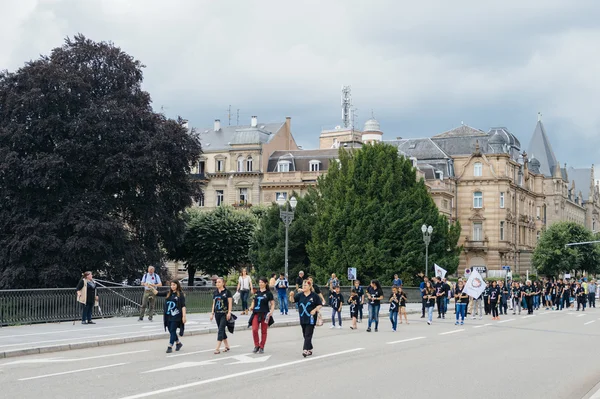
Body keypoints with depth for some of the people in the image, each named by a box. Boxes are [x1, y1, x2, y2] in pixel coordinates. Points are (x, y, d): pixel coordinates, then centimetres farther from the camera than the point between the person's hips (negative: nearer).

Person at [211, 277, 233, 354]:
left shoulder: (227, 292, -5)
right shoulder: (215, 292, 11)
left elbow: (230, 303, -7)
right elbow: (214, 303, 16)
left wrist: (229, 313, -15)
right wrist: (212, 313, 12)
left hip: (224, 314, -6)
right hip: (217, 313, 6)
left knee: (221, 330, -11)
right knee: (221, 330, 10)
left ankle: (217, 348, -15)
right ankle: (227, 346, 22)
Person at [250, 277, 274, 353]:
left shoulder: (268, 293, 1)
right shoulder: (256, 292, 11)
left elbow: (272, 304, 1)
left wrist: (271, 311, -15)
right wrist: (252, 307, 1)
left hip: (264, 314, -3)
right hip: (256, 313, 3)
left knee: (263, 331, 3)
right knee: (254, 329, -11)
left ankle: (261, 347, 13)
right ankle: (256, 346, 4)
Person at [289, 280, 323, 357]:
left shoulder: (314, 295, -4)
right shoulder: (300, 295, 5)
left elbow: (320, 304, 1)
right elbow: (292, 300, -3)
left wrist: (315, 310, -16)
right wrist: (291, 295, -24)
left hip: (311, 319, -5)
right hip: (302, 318, 5)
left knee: (308, 335, -10)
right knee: (305, 335, 11)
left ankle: (305, 350, -15)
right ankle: (310, 349, 23)